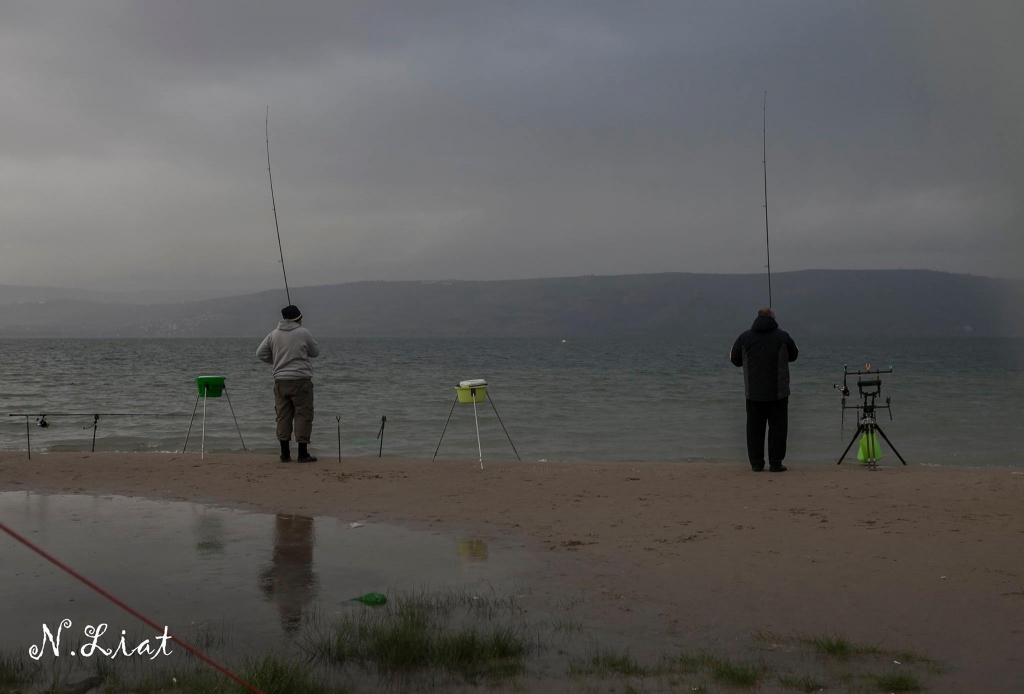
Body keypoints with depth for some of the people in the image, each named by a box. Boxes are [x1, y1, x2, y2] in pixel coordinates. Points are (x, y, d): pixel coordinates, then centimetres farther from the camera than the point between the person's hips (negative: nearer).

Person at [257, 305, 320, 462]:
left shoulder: (274, 335, 7)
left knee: (283, 416, 8)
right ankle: (303, 453, -2)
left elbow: (260, 354, 9)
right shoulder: (303, 333, -4)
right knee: (303, 415, 0)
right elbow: (315, 352, 8)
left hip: (280, 381, 4)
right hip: (300, 380, -4)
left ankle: (285, 454, 10)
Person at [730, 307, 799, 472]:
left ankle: (756, 463, 9)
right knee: (777, 427, 6)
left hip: (753, 392, 1)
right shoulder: (782, 336, -2)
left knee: (754, 427, 9)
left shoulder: (745, 337, 0)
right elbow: (793, 355, 14)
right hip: (778, 391, -1)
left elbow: (735, 359, 10)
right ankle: (775, 463, 3)